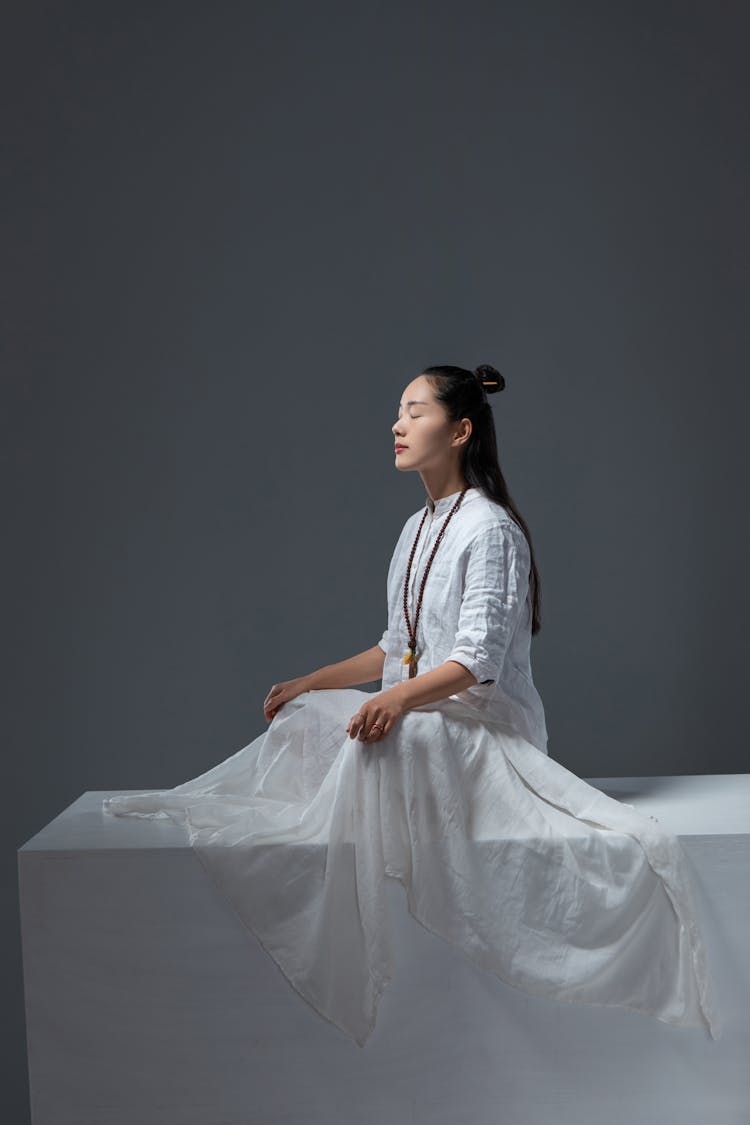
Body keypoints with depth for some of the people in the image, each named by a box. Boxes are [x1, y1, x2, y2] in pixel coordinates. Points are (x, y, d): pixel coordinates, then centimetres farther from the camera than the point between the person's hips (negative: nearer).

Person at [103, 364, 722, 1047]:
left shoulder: (490, 528, -12)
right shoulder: (417, 528, 16)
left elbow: (477, 660, -21)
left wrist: (398, 698, -37)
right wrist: (311, 682, 11)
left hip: (486, 722, -9)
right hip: (423, 715, 9)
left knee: (382, 740, -34)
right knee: (307, 719, -8)